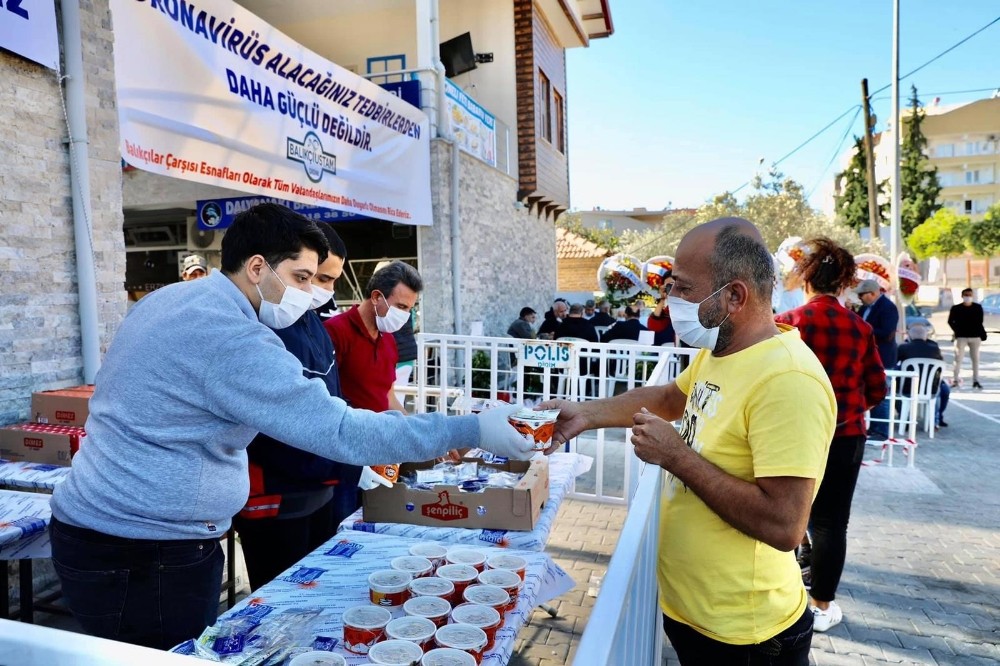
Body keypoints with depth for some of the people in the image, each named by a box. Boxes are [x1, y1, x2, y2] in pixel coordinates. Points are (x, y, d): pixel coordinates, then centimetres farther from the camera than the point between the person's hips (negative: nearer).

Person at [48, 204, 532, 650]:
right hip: (144, 553, -10)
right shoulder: (233, 337, -25)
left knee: (188, 653, 22)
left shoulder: (171, 298, 7)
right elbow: (338, 430, -30)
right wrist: (471, 430, -26)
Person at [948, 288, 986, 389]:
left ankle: (976, 380, 12)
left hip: (975, 337, 3)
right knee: (958, 358, -5)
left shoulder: (978, 308, 5)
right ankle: (955, 379, -2)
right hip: (961, 337, -3)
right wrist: (957, 331, -1)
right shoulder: (956, 308, -2)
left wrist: (982, 333, 3)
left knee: (975, 359, 6)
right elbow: (950, 321, 6)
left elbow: (980, 322, 9)